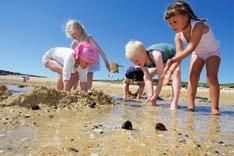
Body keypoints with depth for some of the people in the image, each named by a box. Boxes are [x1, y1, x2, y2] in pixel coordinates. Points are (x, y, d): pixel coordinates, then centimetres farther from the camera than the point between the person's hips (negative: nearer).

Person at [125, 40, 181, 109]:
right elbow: (148, 79, -24)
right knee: (145, 77, -3)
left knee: (176, 72, -37)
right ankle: (152, 102, 2)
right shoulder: (141, 60, -25)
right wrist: (150, 96, -33)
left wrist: (154, 97, -38)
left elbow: (161, 79, -41)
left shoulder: (155, 56, -46)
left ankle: (174, 103, -37)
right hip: (162, 61, 6)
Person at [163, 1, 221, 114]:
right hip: (197, 53, 5)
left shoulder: (198, 25, -36)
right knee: (193, 76, -14)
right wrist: (170, 71, -35)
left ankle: (215, 108, -17)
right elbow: (179, 55, -23)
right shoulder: (178, 36, -18)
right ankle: (190, 106, -14)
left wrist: (172, 60, -55)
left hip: (212, 51, -4)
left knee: (212, 76, -21)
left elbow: (190, 48, -45)